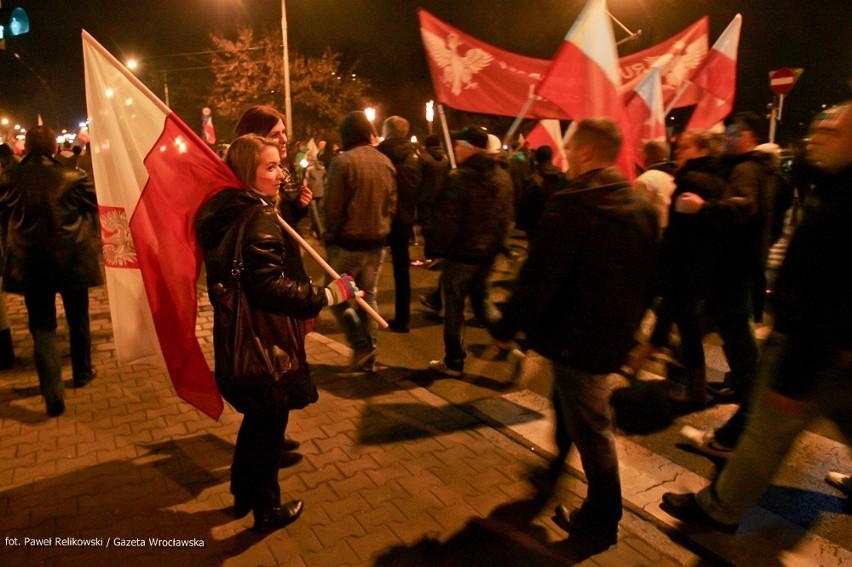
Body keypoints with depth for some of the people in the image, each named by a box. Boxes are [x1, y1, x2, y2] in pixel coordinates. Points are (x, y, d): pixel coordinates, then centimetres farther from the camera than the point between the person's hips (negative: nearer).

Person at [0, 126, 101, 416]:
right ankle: (82, 372, 33)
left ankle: (53, 390, -3)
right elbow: (94, 210, -1)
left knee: (42, 327, 8)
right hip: (73, 259, 0)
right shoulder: (74, 176, -10)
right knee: (78, 320, 18)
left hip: (30, 264, 0)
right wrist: (90, 241, 15)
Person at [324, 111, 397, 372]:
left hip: (348, 242, -6)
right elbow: (392, 204, 8)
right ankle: (368, 357, 20)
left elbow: (333, 207, -14)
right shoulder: (386, 162, 4)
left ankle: (361, 345, -2)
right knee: (368, 296, 15)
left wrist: (330, 237, -1)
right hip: (377, 242, 6)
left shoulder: (342, 161, -15)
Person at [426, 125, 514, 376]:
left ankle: (454, 362, 16)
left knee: (454, 307, 6)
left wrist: (434, 248, -6)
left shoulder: (459, 178, -18)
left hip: (460, 253, -7)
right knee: (481, 298, 25)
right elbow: (506, 216, 8)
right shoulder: (503, 176, 3)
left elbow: (447, 221, -19)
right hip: (487, 252, 7)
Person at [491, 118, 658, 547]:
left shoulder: (573, 204, -20)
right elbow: (648, 275, 12)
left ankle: (601, 520, 23)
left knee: (589, 426, 6)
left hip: (577, 335, -8)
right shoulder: (640, 206, 5)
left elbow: (539, 277, -23)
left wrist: (507, 326, -12)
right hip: (615, 332, 8)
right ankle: (555, 472, 46)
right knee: (570, 404, 26)